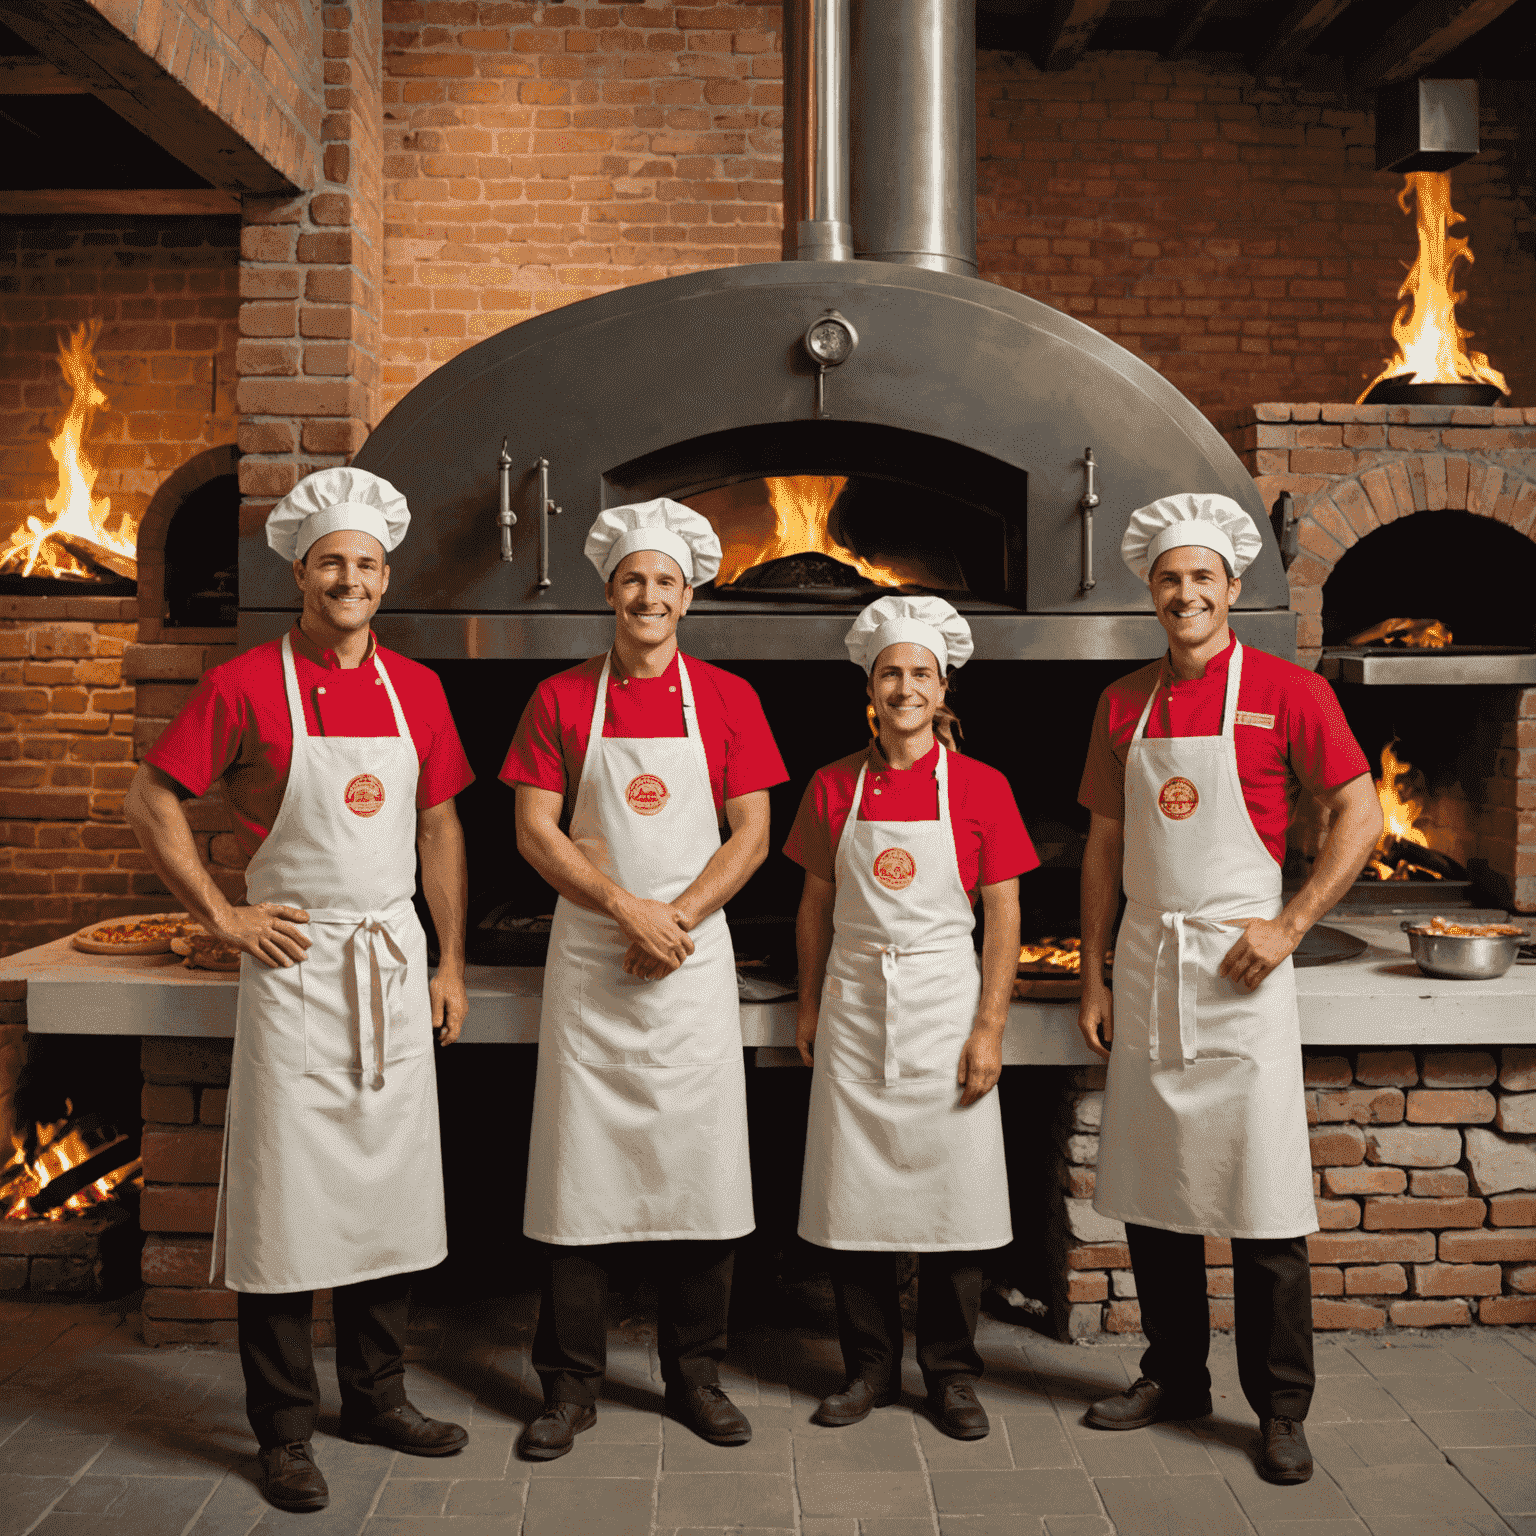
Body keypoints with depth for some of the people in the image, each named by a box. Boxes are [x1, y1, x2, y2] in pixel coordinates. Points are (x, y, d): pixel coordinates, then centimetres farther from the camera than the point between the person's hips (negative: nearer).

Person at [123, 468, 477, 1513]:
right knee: (287, 1197, 2)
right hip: (296, 960, -4)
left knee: (393, 1189, 11)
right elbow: (151, 802, 0)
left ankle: (377, 1396, 28)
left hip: (395, 961, 4)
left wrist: (452, 964, 9)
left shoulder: (416, 690, 8)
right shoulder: (248, 685, -4)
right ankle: (285, 1431, 17)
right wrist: (223, 917, -5)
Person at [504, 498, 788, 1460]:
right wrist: (628, 909, -12)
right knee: (581, 1166, 3)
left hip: (694, 958, 0)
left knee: (700, 1165, 4)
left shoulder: (727, 699, 5)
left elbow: (751, 835, 0)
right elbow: (535, 832, -1)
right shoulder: (562, 699, 5)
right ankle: (570, 1386, 16)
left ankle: (696, 1375, 21)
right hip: (589, 960, 0)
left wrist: (676, 919, -11)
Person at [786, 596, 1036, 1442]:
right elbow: (816, 905, 11)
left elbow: (1003, 917, -2)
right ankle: (870, 1366, 23)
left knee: (953, 1196, 3)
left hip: (944, 1002, -2)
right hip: (855, 1006, 2)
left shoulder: (980, 787, -2)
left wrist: (989, 1025, -8)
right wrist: (809, 1006, 8)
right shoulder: (834, 787, 4)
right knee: (854, 1193, 6)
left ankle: (951, 1373, 21)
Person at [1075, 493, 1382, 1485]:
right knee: (1150, 1190, 11)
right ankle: (1175, 1378, 27)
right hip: (1146, 963, 5)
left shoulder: (1286, 691, -3)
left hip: (1239, 965, -4)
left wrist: (1289, 925, -11)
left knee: (1263, 1203, 0)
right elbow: (1106, 842, 12)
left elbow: (1361, 815, -3)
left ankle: (1282, 1410, 16)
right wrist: (1093, 977, 9)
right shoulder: (1124, 703, 9)